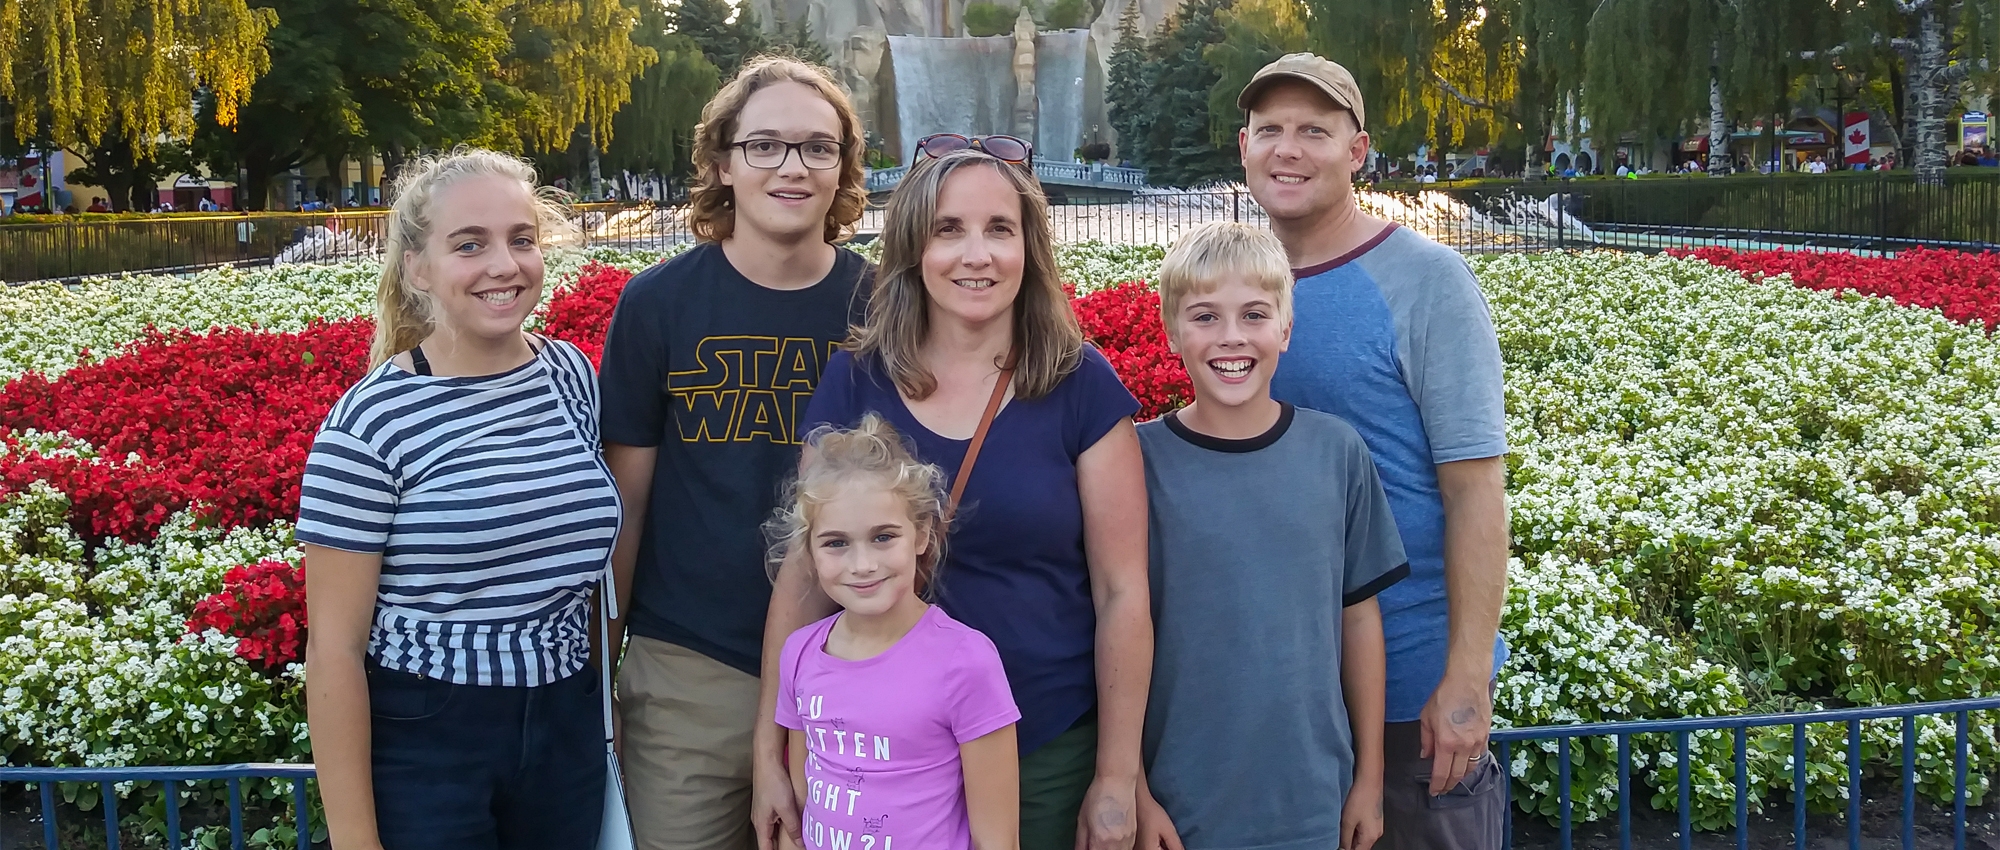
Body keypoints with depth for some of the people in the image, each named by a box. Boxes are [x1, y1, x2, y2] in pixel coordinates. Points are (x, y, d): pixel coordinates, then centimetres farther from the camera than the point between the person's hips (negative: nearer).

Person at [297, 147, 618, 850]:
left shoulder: (573, 376, 0)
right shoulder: (369, 424, -14)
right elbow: (334, 648, -13)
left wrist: (607, 707, 12)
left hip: (566, 730, 5)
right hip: (421, 743, -5)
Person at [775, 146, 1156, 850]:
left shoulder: (1081, 386, -7)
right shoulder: (855, 382, -3)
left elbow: (1121, 593, -5)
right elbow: (804, 574, 1)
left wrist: (1117, 779, -5)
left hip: (1052, 755, -1)